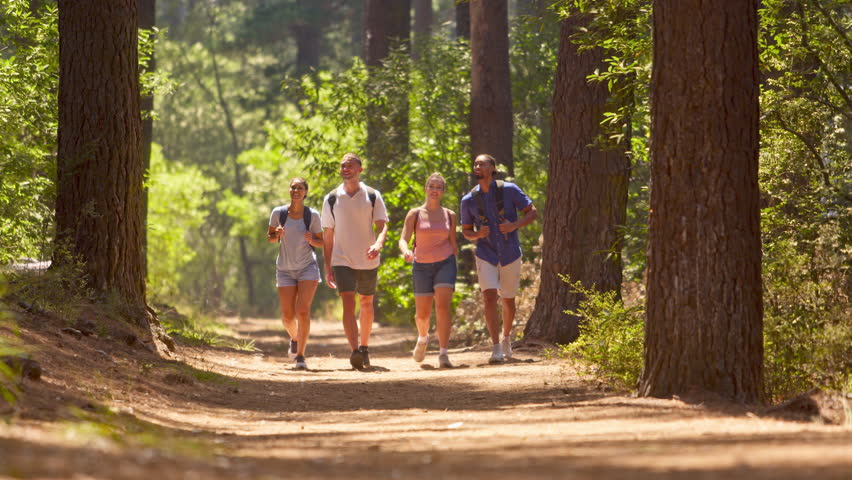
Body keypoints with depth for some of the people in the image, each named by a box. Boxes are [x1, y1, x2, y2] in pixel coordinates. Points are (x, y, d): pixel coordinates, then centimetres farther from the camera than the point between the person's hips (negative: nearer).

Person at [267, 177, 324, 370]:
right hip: (285, 270, 2)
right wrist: (277, 235, -14)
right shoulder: (278, 213, -3)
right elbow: (270, 237, 8)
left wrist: (311, 240, -17)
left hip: (307, 268, -2)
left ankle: (300, 355, -12)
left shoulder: (312, 215, -4)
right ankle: (295, 338, 37)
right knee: (287, 316, 2)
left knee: (303, 311, -17)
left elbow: (321, 242, 5)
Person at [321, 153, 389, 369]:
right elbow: (327, 235, 6)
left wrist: (378, 245, -27)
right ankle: (355, 351, -26)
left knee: (366, 305, 13)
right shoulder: (332, 199, 2)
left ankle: (364, 347, 30)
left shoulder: (372, 196, 0)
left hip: (368, 261, 1)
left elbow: (382, 226, -4)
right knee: (348, 304, -16)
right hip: (342, 260, -1)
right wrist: (328, 267, 3)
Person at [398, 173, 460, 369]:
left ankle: (443, 354, -22)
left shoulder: (449, 216, 5)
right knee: (422, 314, 6)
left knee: (443, 306, -19)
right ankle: (423, 338, 42)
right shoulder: (415, 214, -1)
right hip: (422, 266, 0)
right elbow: (403, 240, -7)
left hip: (445, 264, 0)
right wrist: (406, 252, -29)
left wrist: (455, 267, 15)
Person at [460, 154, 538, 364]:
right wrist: (477, 234, -15)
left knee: (508, 300, 14)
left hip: (510, 255, 0)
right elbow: (466, 230, 9)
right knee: (489, 298, -17)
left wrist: (515, 225, -19)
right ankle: (496, 348, -19)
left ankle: (506, 337, 40)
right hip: (486, 257, 0)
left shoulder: (509, 190, -7)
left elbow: (532, 212, -1)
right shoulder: (469, 200, -2)